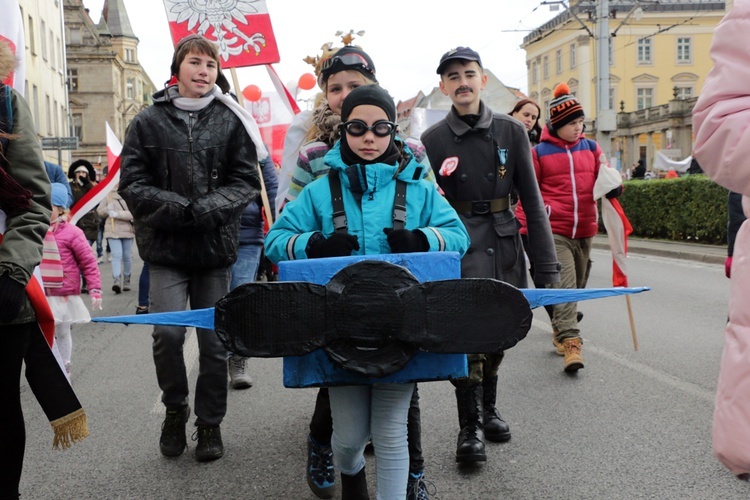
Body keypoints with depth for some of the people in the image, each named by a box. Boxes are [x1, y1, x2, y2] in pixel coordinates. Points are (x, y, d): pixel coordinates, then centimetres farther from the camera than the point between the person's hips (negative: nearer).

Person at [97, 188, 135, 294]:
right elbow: (99, 211, 12)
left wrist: (117, 214, -25)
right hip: (112, 230, 0)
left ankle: (126, 280, 27)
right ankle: (116, 280, -21)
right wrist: (107, 210, -9)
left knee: (127, 256, 11)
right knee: (117, 255, -13)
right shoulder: (109, 195, 5)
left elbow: (132, 213, -17)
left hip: (127, 230, 0)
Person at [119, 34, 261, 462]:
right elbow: (133, 185, -1)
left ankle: (210, 423, 25)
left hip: (216, 246, 1)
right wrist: (179, 208, -15)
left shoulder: (232, 121, 1)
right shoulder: (149, 122, 2)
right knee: (167, 333, -11)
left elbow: (246, 182, 0)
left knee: (215, 339, 7)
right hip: (166, 247, 0)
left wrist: (206, 210, -16)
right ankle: (175, 409, 17)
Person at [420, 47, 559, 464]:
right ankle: (470, 427, 1)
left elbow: (532, 199, 2)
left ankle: (489, 409, 34)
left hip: (504, 243, 3)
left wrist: (545, 263, -2)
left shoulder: (511, 131, 2)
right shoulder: (433, 140, 0)